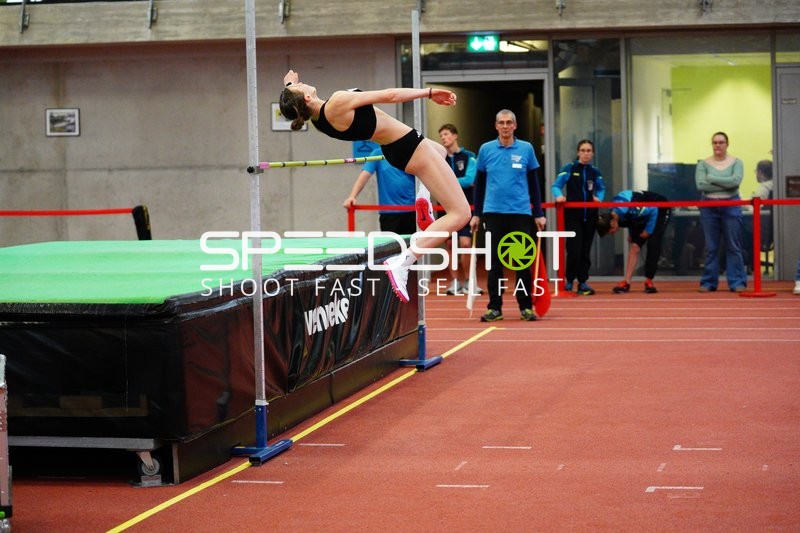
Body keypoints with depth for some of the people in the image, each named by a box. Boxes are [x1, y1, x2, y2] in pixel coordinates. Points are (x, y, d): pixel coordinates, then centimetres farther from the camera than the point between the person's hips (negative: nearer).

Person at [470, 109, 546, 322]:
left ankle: (526, 307, 9)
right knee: (494, 262, 3)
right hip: (493, 212, 1)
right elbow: (479, 184, 10)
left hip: (520, 213, -1)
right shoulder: (486, 150, 5)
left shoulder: (526, 149, 3)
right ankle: (494, 308, 9)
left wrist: (539, 213, 3)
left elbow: (534, 183, 7)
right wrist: (476, 214, 6)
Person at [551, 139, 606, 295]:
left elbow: (601, 188, 20)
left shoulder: (595, 171, 8)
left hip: (589, 215, 4)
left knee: (586, 250, 6)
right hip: (572, 214, -4)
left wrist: (599, 197, -2)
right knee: (574, 249, -9)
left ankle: (583, 282, 15)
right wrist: (559, 195, -31)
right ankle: (569, 281, 5)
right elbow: (556, 186, -10)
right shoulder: (569, 168, -4)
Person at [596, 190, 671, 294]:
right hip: (644, 215, 7)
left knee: (653, 244, -17)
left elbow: (653, 211, -28)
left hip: (660, 210, -7)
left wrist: (648, 230, -21)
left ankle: (649, 281, -9)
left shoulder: (629, 209, -40)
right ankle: (626, 282, -8)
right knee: (635, 246, -5)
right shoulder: (613, 215, -15)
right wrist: (631, 233, -3)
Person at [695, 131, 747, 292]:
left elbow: (736, 181, -15)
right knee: (710, 248, 6)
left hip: (731, 207, -1)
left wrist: (711, 179, -11)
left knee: (733, 247, 1)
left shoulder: (736, 162, 3)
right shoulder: (703, 164, 4)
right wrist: (725, 184, -12)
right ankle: (708, 282, 12)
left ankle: (737, 282, 5)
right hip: (709, 208, 1)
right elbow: (700, 185, -11)